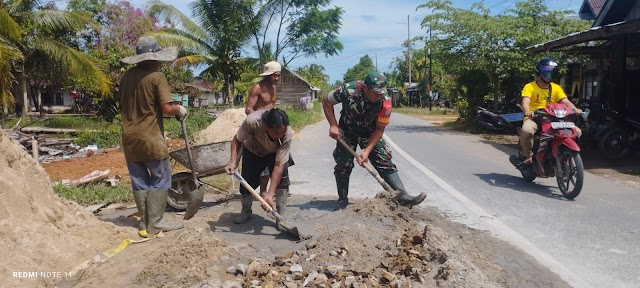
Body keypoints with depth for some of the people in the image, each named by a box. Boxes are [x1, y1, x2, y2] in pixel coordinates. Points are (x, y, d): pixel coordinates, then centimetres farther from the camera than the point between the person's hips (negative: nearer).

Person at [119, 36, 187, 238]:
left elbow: (123, 107, 17)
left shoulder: (127, 76, 8)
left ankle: (144, 223, 17)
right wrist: (179, 110, 2)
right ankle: (154, 224, 4)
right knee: (160, 180, 4)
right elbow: (167, 108, -17)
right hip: (150, 138, -6)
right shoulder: (156, 76, -11)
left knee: (139, 182, 12)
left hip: (129, 138, 6)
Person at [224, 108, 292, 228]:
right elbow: (237, 140, -21)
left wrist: (270, 194, -42)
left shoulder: (287, 134, -41)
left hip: (276, 152, 0)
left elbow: (279, 166, -38)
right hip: (252, 151, 1)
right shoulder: (252, 121, -43)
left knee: (282, 179, -19)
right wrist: (233, 161, -35)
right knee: (247, 181, 1)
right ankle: (246, 211, 28)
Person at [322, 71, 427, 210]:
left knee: (385, 162, -10)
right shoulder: (348, 91, -31)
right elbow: (326, 102, -13)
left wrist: (367, 151, -27)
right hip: (347, 131, 0)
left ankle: (403, 196, -11)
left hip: (370, 133, 1)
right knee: (343, 164, -6)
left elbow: (379, 129, -19)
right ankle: (342, 200, 10)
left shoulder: (385, 102, -28)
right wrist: (333, 125, -22)